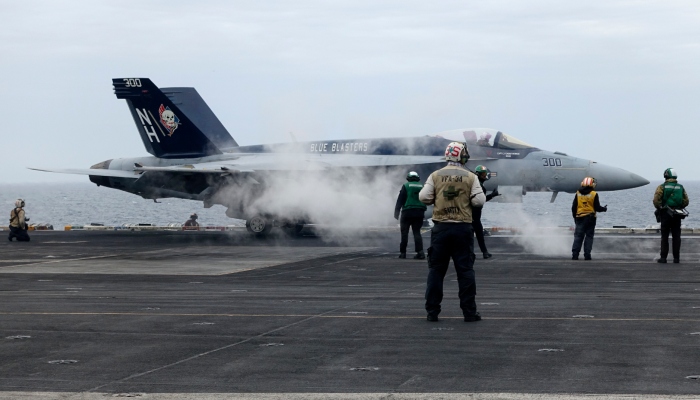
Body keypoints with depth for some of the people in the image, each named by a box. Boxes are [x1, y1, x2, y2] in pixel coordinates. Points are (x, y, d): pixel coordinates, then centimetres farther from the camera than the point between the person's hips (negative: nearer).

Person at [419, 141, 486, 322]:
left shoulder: (435, 176, 1)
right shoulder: (470, 177, -2)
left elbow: (423, 197, -4)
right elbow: (479, 200, -7)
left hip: (441, 228, 1)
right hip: (462, 228, -1)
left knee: (436, 269, 7)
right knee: (465, 270, 4)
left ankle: (432, 311, 6)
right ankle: (469, 312, 4)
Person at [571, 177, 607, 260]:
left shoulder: (578, 194, 3)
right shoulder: (594, 194, -6)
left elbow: (573, 207, 6)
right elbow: (597, 208, -5)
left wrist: (575, 217, 18)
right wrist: (604, 209, 15)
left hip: (580, 218, 2)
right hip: (591, 218, -2)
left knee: (578, 236, 3)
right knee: (589, 236, 5)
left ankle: (575, 254, -4)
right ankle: (587, 254, 0)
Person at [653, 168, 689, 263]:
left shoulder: (662, 187, -4)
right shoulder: (681, 187, 7)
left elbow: (656, 200, -14)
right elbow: (686, 201, 3)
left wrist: (659, 209, 1)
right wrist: (679, 208, 14)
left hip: (665, 215, -3)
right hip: (677, 216, 3)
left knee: (664, 237, 3)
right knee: (676, 237, 7)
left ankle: (663, 257, 2)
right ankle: (676, 258, 6)